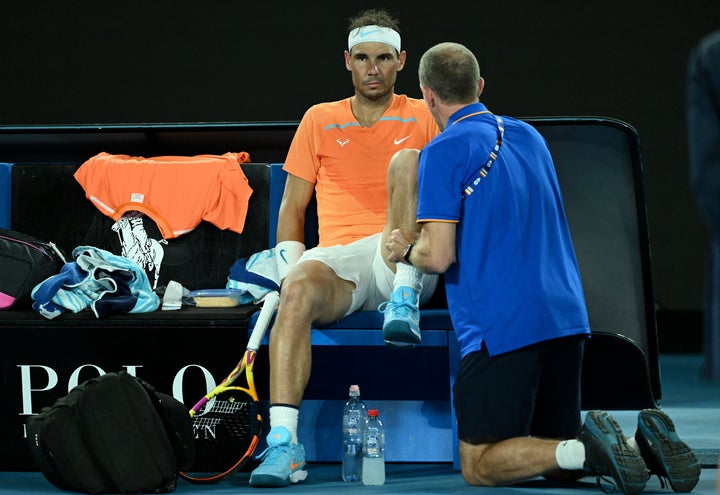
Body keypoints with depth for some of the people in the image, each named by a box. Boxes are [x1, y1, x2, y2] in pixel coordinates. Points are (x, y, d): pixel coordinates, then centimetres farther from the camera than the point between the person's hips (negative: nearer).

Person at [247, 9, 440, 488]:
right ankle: (284, 443, -44)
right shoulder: (320, 120, 18)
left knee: (407, 162, -25)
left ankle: (404, 301, -31)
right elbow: (292, 207, 16)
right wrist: (291, 269, 0)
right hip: (338, 260, 1)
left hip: (403, 260, -1)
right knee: (297, 292, -35)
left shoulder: (422, 116, 14)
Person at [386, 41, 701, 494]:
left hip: (500, 329, -7)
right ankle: (641, 443, -11)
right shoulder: (528, 136, 17)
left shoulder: (444, 151, -7)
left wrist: (406, 250, 10)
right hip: (568, 318, 7)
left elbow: (439, 256, -12)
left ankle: (589, 449, -24)